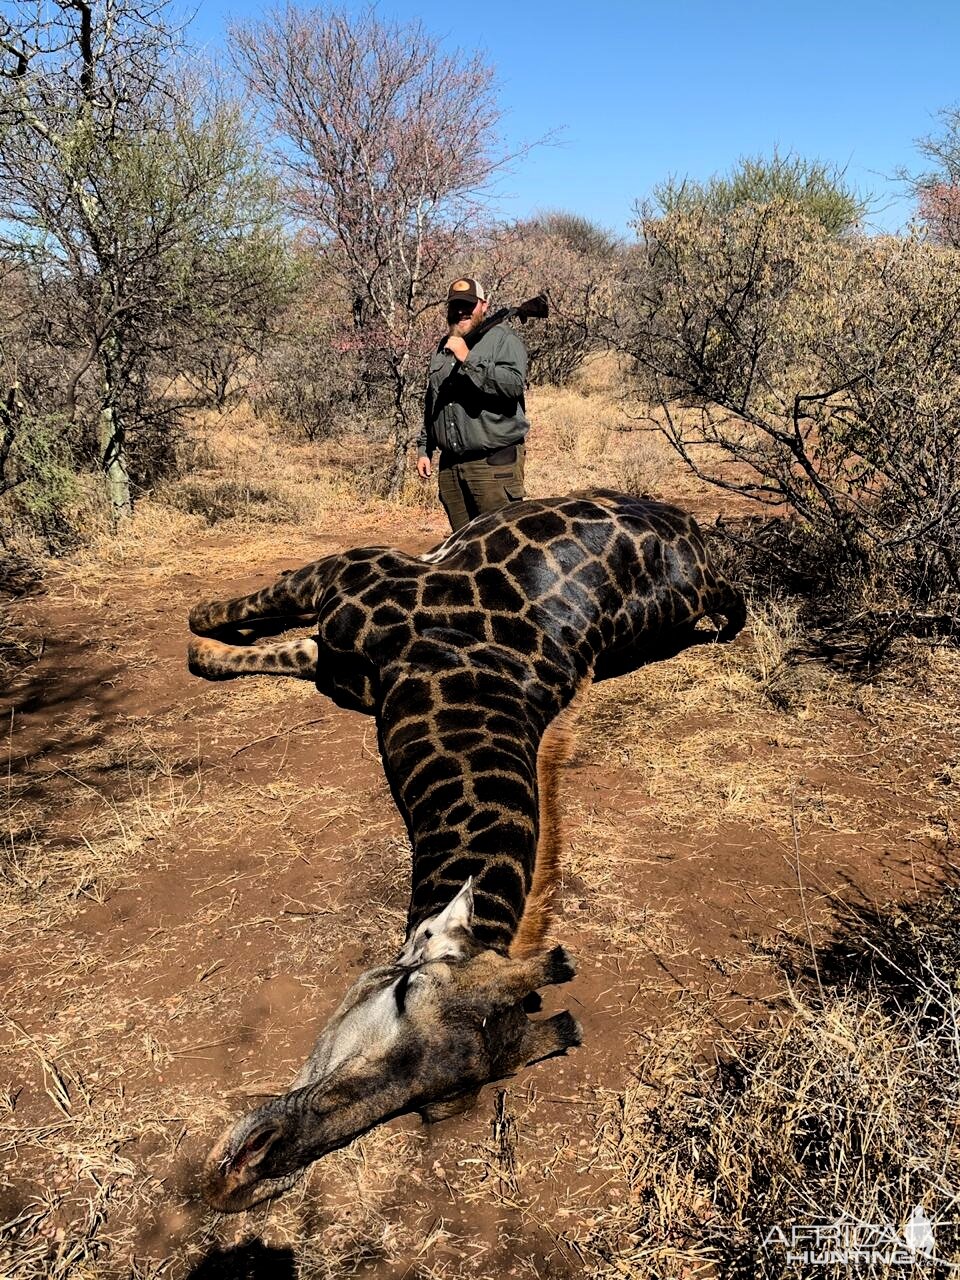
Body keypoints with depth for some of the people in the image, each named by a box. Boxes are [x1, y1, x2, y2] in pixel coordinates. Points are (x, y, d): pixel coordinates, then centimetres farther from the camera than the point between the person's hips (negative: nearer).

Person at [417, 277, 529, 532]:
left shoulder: (503, 339, -1)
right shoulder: (442, 349, 21)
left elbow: (514, 385, -19)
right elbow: (431, 405, 28)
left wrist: (468, 360, -20)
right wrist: (424, 449, 24)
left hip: (494, 463, -6)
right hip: (450, 465, 7)